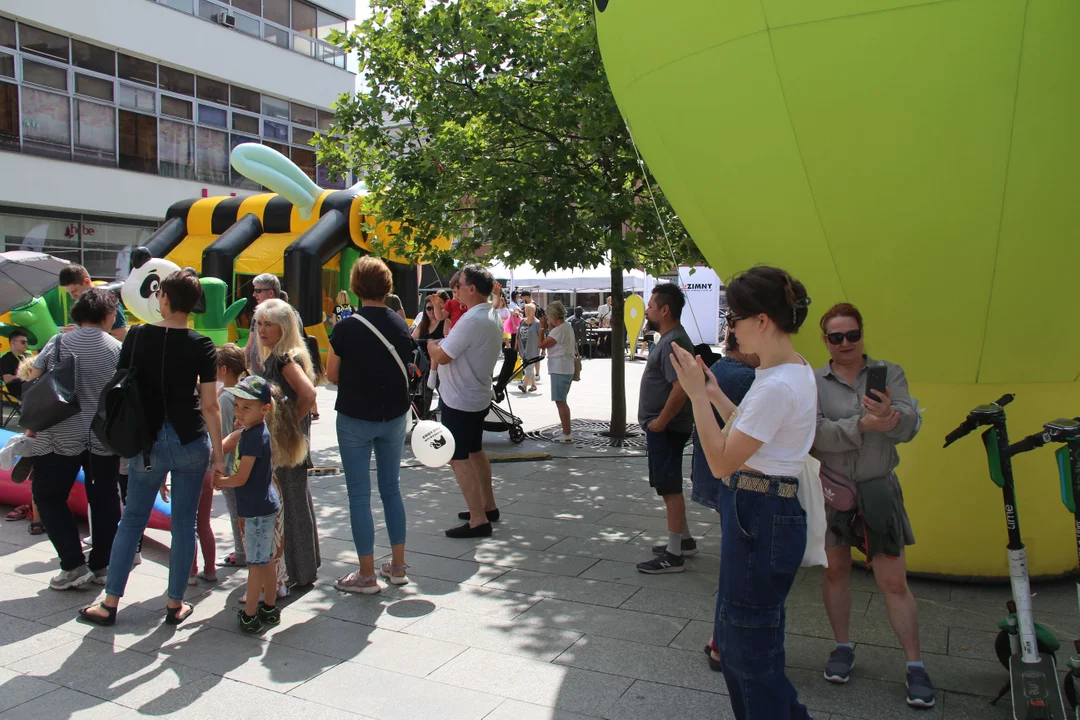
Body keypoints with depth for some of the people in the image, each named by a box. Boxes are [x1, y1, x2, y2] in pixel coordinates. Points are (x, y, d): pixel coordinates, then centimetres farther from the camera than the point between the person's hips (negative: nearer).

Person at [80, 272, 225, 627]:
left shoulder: (137, 337, -3)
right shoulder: (202, 346, -7)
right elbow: (210, 405, -9)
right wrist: (218, 452, -2)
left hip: (148, 442, 1)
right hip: (191, 441, -1)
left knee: (132, 521, 13)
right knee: (184, 524, 8)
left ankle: (110, 604, 20)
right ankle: (175, 605, 17)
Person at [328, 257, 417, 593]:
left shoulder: (346, 328, -14)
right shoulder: (401, 325, -2)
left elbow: (332, 374, -4)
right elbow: (407, 366, 5)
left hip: (355, 418, -4)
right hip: (395, 417, 4)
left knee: (359, 495, 5)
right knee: (391, 489, 16)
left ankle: (367, 575, 13)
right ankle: (397, 566, 23)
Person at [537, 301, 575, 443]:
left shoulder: (558, 330, -17)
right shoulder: (567, 327, 14)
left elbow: (541, 344, -17)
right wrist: (550, 327, 13)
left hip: (559, 370, -10)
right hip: (566, 369, 10)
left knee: (560, 402, -7)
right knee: (562, 402, 17)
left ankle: (567, 435, -5)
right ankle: (566, 432, 23)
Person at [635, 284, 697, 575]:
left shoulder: (673, 342, -20)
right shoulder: (669, 339, 13)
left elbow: (681, 388, -30)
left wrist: (659, 422, -22)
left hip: (666, 429, -11)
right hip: (662, 428, 11)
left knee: (670, 488, -3)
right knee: (668, 486, 19)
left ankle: (674, 556, 5)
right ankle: (684, 540, 32)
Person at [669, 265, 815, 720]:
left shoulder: (778, 385, -24)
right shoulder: (795, 370, 8)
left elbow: (722, 462, -21)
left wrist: (697, 394, -17)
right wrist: (714, 395, 11)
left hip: (759, 519, -11)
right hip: (762, 512, 11)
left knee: (750, 649, 5)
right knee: (734, 639, 22)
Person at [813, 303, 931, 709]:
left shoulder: (889, 374, 1)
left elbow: (909, 426, -11)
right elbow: (814, 432, -16)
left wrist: (890, 413, -34)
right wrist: (862, 424, -29)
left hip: (877, 489, 0)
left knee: (894, 581, 1)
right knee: (835, 570, 13)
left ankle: (915, 665, 16)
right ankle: (843, 647, 32)